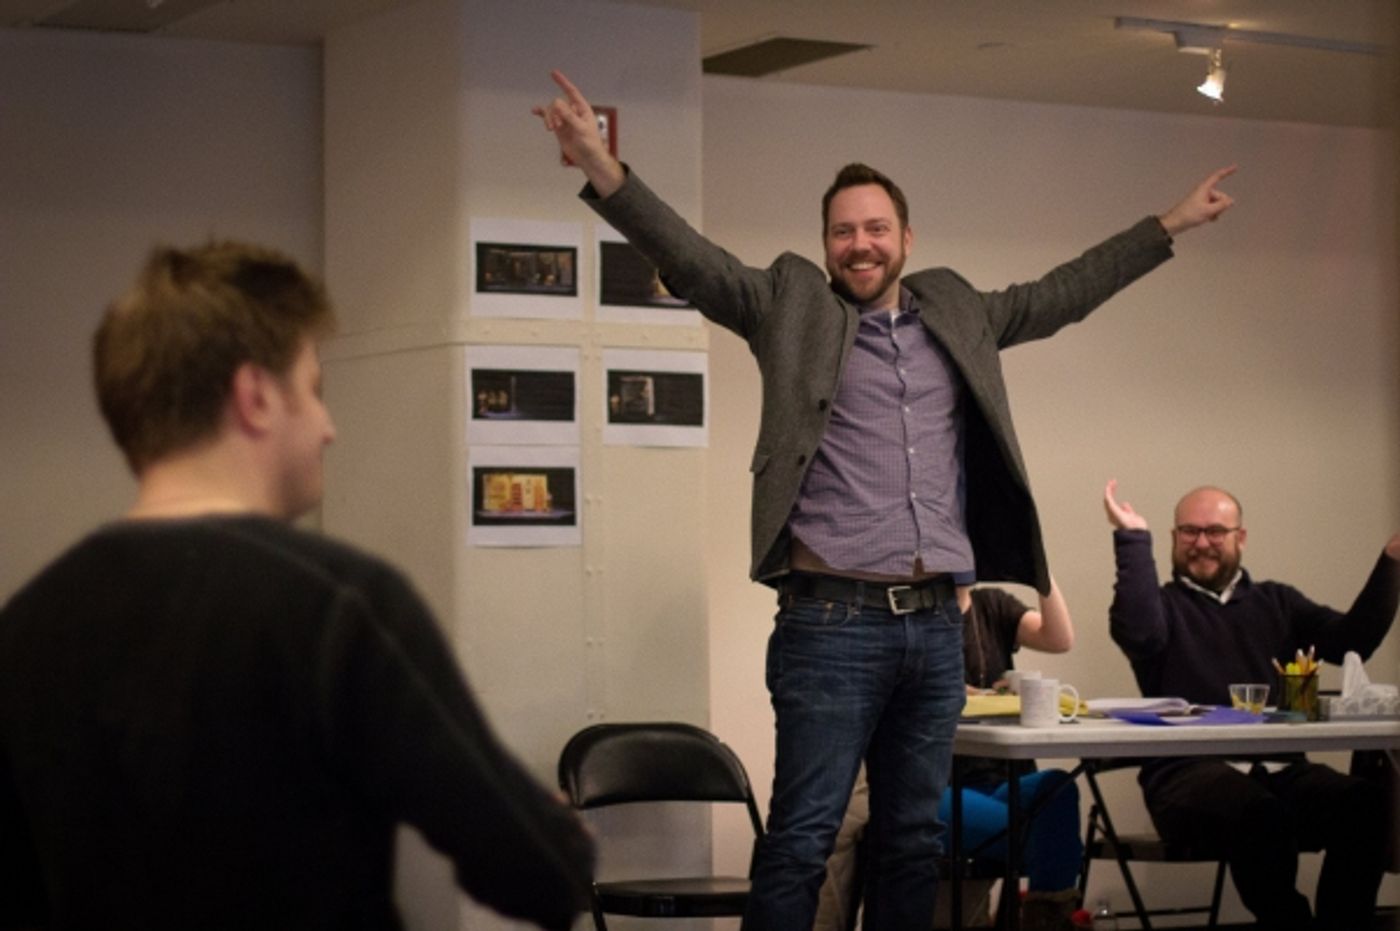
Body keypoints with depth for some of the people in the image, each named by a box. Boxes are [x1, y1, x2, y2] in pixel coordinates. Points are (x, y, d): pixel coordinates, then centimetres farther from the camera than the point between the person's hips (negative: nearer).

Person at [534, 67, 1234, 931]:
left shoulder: (956, 313, 15)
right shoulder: (792, 305, 3)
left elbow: (1061, 294, 24)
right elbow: (692, 260, -8)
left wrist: (1171, 224, 25)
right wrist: (605, 171, -23)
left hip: (936, 625, 5)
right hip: (832, 623, -5)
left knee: (916, 841, 11)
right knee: (801, 842, -6)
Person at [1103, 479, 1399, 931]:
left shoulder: (1277, 602, 23)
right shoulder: (1162, 604, 12)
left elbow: (1352, 640, 9)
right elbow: (1137, 636, -13)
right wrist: (1133, 539, -14)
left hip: (1279, 769, 4)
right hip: (1189, 771, -4)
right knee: (1261, 814, -37)